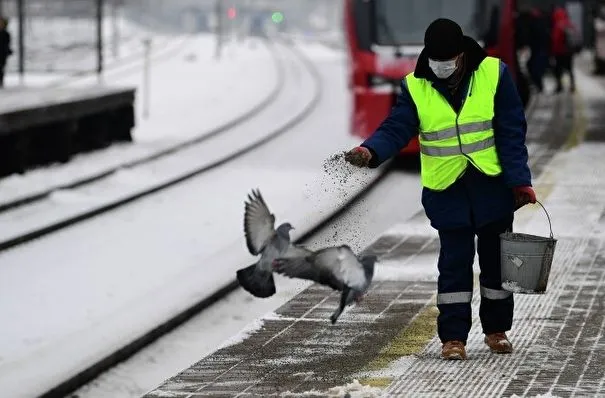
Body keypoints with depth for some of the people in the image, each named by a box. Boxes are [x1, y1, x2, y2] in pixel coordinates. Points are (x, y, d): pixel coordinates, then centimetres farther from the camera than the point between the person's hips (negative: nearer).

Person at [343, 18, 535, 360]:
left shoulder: (494, 74, -7)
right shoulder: (416, 86, -4)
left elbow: (512, 133, -6)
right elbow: (396, 129, -9)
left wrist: (520, 181, -10)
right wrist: (371, 152, -30)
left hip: (493, 186, 0)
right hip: (447, 190, 0)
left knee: (497, 259, 11)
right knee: (454, 263, -2)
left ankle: (497, 329, 27)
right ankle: (453, 336, 3)